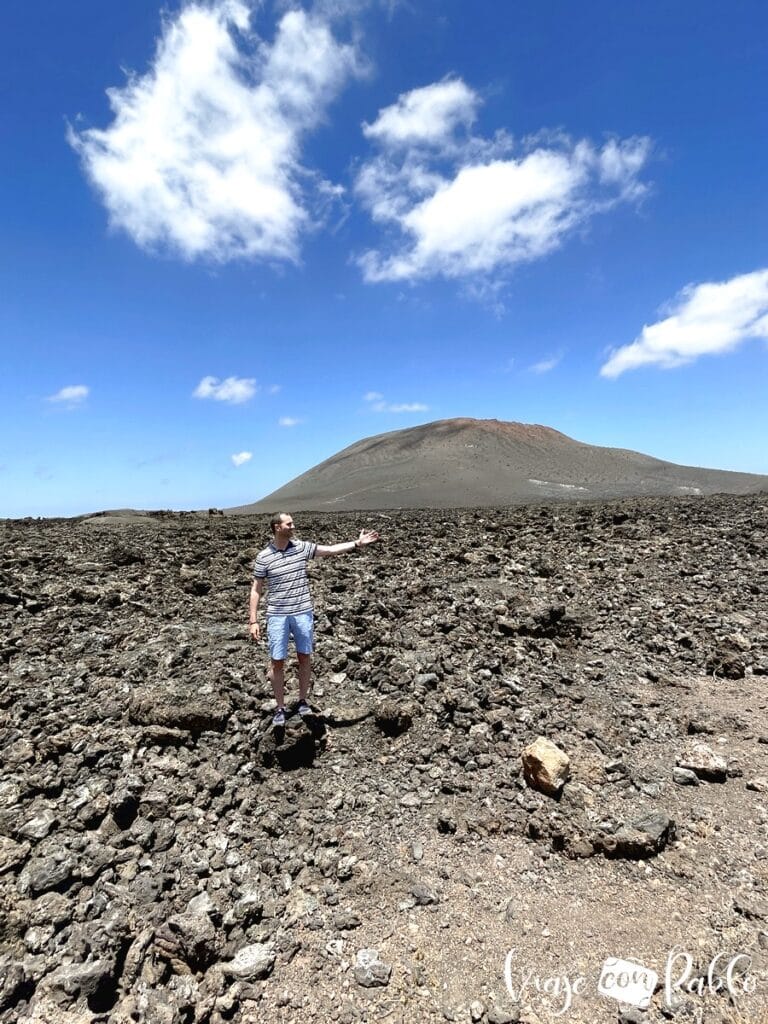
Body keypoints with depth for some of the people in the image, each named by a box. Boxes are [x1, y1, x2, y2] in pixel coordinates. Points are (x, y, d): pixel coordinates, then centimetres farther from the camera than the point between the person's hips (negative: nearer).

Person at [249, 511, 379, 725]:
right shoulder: (263, 557, -6)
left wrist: (358, 543, -7)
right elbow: (256, 590, -2)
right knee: (277, 662, 4)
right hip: (277, 615, -2)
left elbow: (330, 549, 2)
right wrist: (253, 621, -6)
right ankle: (280, 708, 19)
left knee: (305, 657, 11)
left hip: (303, 613, 2)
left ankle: (303, 701, 28)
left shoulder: (301, 547, 0)